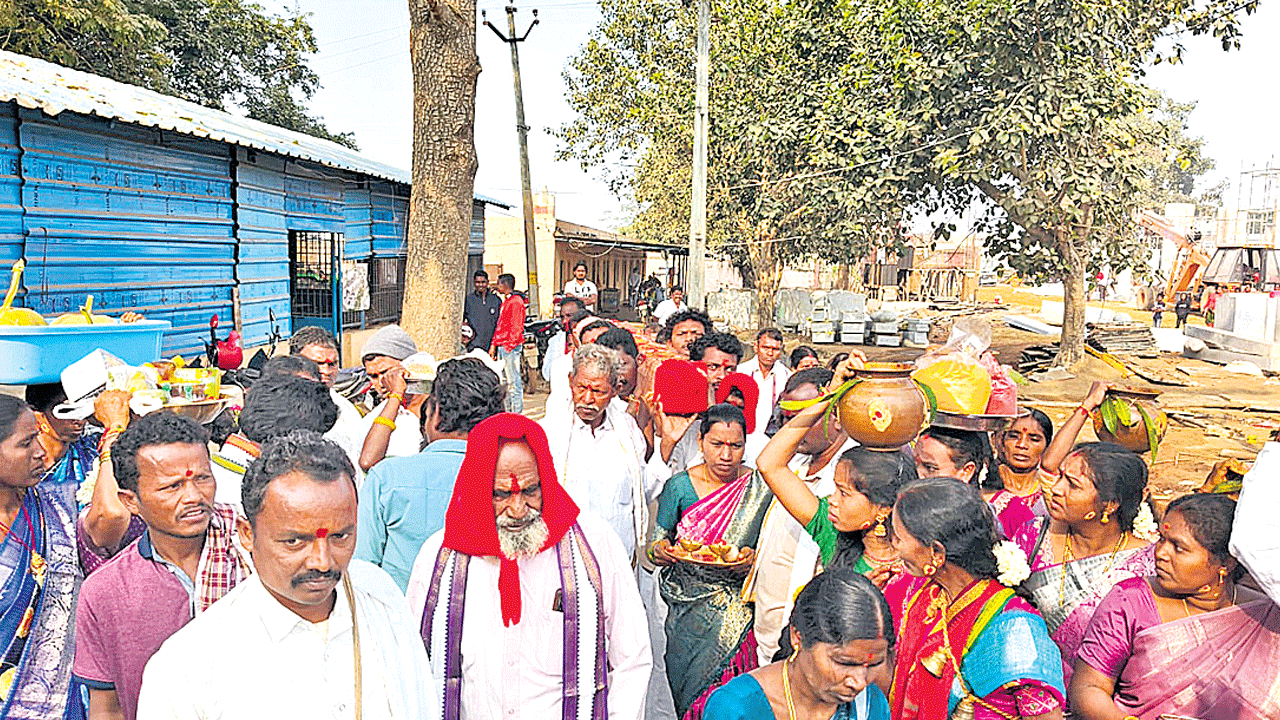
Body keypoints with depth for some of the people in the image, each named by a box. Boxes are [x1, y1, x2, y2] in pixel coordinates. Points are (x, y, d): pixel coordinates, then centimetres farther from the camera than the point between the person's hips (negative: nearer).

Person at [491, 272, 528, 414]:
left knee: (514, 381, -8)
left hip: (511, 347, -10)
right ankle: (508, 412, 20)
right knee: (506, 382, 13)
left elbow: (516, 327, -16)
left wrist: (510, 345, -19)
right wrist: (494, 345, 20)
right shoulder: (505, 301, 20)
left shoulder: (516, 301, -11)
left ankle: (517, 413, -5)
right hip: (503, 347, 10)